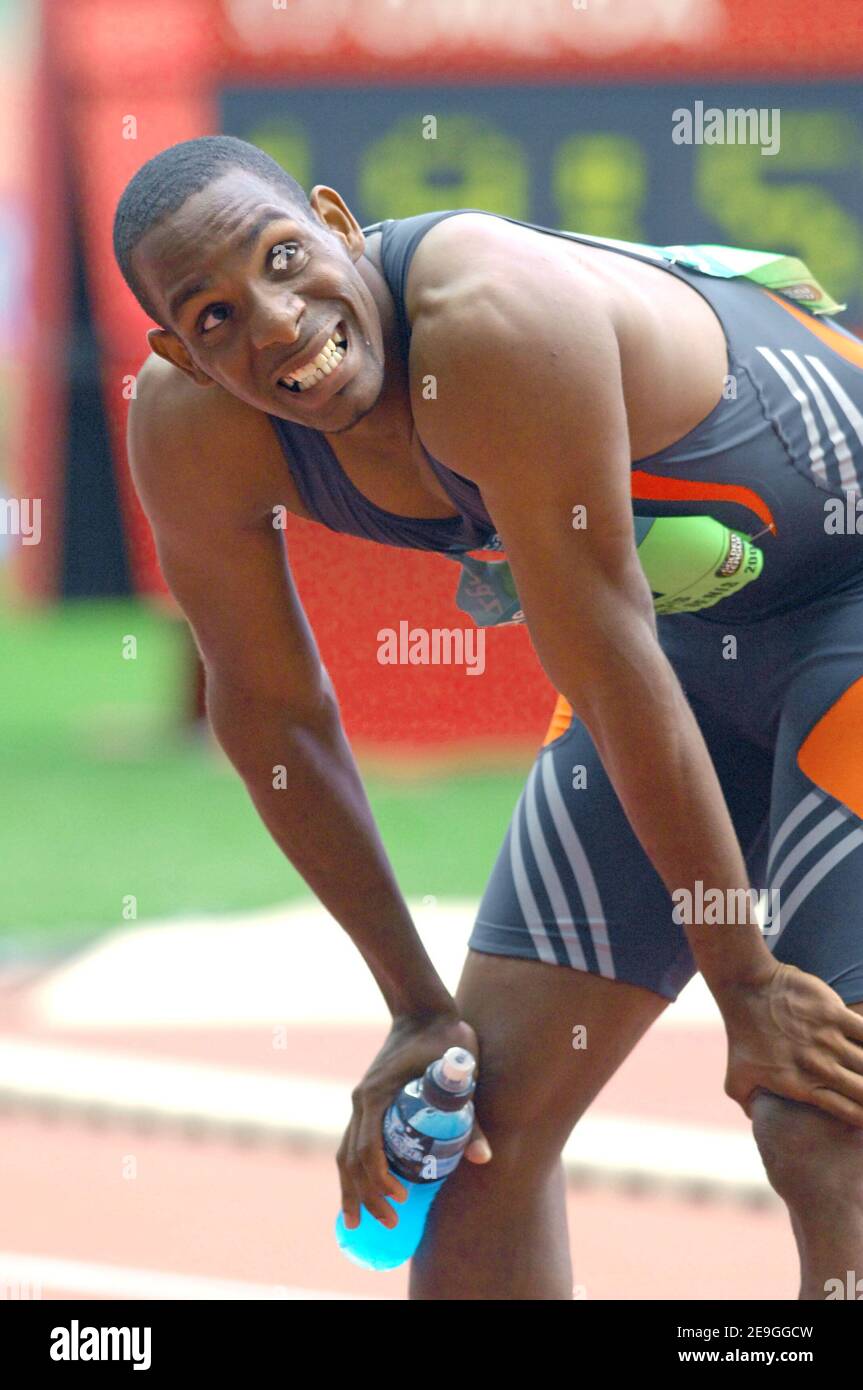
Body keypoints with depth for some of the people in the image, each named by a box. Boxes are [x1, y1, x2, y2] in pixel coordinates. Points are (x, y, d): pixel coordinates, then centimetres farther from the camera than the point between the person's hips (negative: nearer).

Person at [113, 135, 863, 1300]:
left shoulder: (497, 323, -36)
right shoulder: (190, 432, -14)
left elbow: (610, 674, -30)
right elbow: (270, 709, 1)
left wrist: (746, 981, -22)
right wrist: (416, 1008, 3)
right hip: (693, 621, 7)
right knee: (485, 1113, 4)